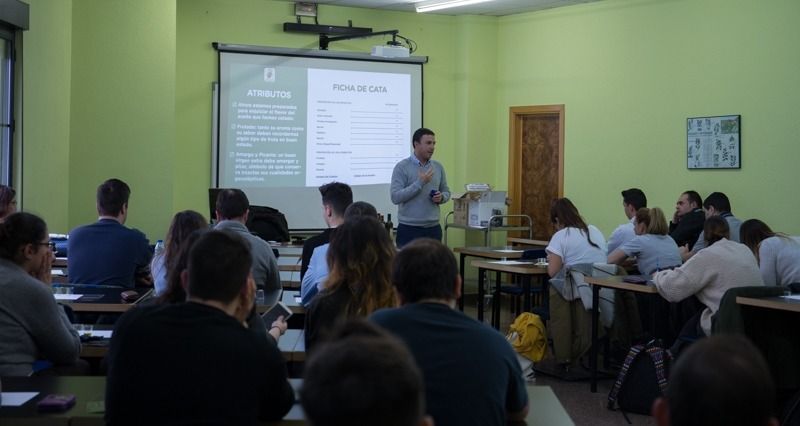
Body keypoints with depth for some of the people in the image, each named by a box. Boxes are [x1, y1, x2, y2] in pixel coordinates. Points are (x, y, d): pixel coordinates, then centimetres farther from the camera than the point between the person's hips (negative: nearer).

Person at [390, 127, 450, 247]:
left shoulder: (438, 167, 9)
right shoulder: (402, 167, -7)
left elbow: (446, 192, 18)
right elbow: (395, 197, -16)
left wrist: (441, 197, -7)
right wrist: (420, 183, -20)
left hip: (433, 228, 5)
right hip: (409, 229, -5)